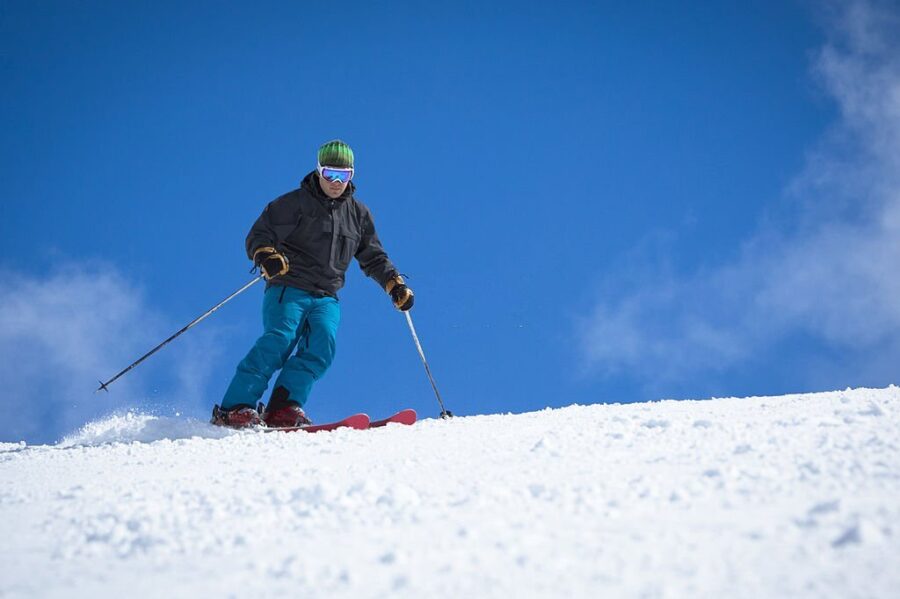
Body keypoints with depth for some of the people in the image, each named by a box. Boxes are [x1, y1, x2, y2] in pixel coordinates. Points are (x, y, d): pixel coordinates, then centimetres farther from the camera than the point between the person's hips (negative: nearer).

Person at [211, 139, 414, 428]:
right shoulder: (296, 203, 2)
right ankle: (234, 408, -29)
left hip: (326, 298, 4)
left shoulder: (358, 214, 17)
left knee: (321, 346, -22)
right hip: (288, 289, -4)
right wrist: (266, 256, -24)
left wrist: (395, 284, 13)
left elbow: (374, 258, 27)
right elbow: (258, 236, -2)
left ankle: (284, 408, -30)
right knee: (279, 340, -26)